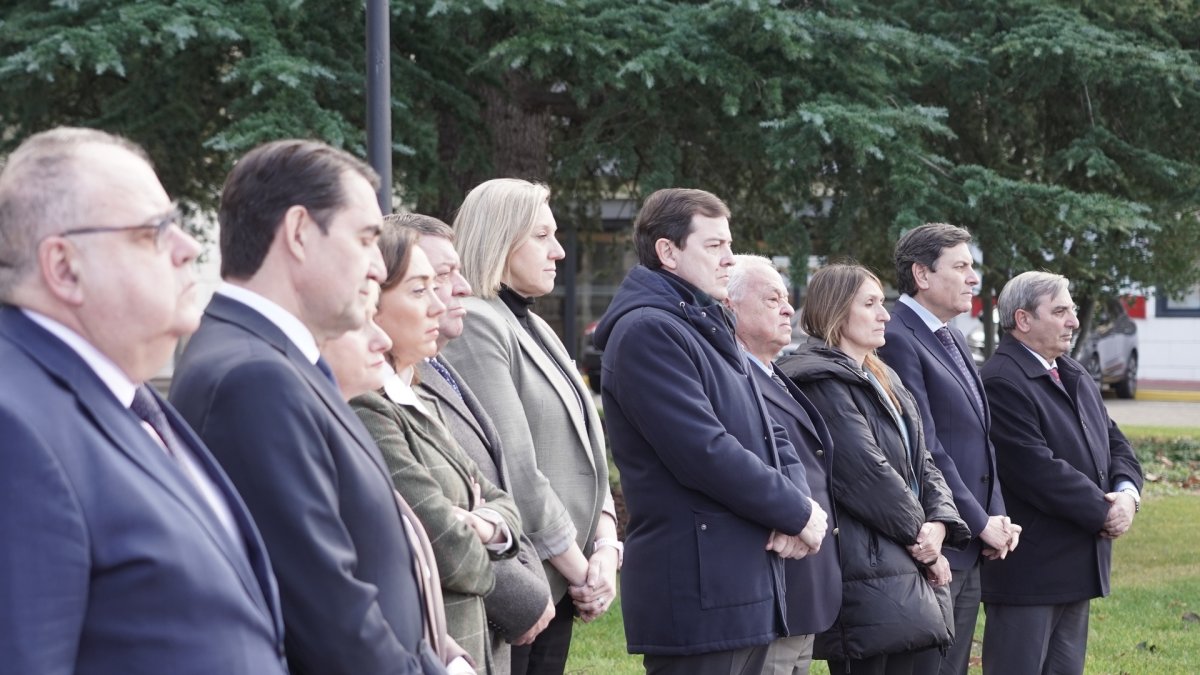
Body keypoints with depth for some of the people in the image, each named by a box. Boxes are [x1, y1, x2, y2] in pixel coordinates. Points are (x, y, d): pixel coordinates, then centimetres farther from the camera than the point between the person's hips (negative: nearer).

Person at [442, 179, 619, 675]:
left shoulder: (536, 330, 17)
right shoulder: (474, 326, -12)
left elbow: (584, 449, 15)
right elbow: (514, 471, -18)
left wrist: (605, 542, -1)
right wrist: (580, 569, -11)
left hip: (558, 589, 8)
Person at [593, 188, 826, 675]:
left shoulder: (708, 328, 20)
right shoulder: (648, 330, -12)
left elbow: (769, 436, 18)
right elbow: (706, 454, -21)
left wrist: (800, 504, -3)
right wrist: (798, 513, -9)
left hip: (748, 582, 10)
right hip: (698, 589, -10)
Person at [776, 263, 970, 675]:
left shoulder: (883, 380, 19)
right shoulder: (821, 382, -11)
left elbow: (921, 463, 15)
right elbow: (867, 471, -16)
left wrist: (939, 523, -4)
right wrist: (920, 533, -6)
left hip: (910, 575, 9)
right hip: (867, 574, -9)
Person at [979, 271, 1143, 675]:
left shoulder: (1076, 378, 17)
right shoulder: (1002, 382, -17)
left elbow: (1115, 445, 18)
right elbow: (1037, 470, -23)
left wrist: (1127, 492, -4)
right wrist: (1102, 513, -15)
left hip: (1078, 565, 9)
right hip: (1027, 569, -9)